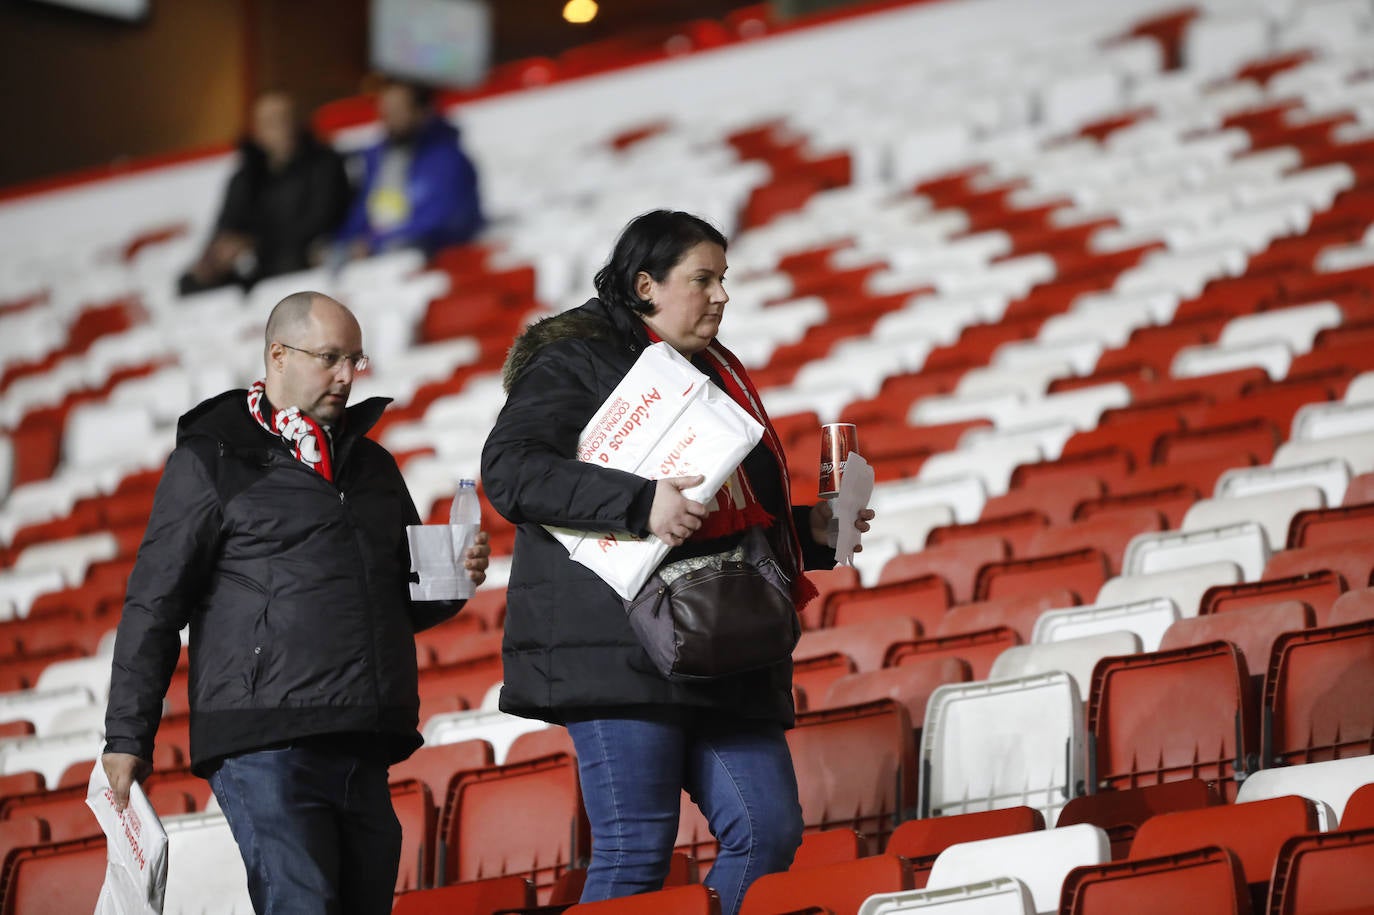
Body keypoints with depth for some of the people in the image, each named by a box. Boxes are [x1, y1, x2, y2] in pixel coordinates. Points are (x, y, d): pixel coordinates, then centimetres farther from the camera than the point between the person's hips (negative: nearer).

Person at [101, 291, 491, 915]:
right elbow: (154, 607, 0)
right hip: (264, 745, -6)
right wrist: (128, 737, -6)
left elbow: (406, 605, 30)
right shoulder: (213, 460, 3)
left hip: (363, 752, 7)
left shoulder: (370, 464, 23)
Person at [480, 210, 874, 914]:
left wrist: (811, 529, 17)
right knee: (635, 852, -10)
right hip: (620, 648, -8)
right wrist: (640, 503, -24)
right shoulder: (576, 362, 0)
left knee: (769, 831, -2)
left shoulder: (715, 374, 25)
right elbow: (509, 468, -16)